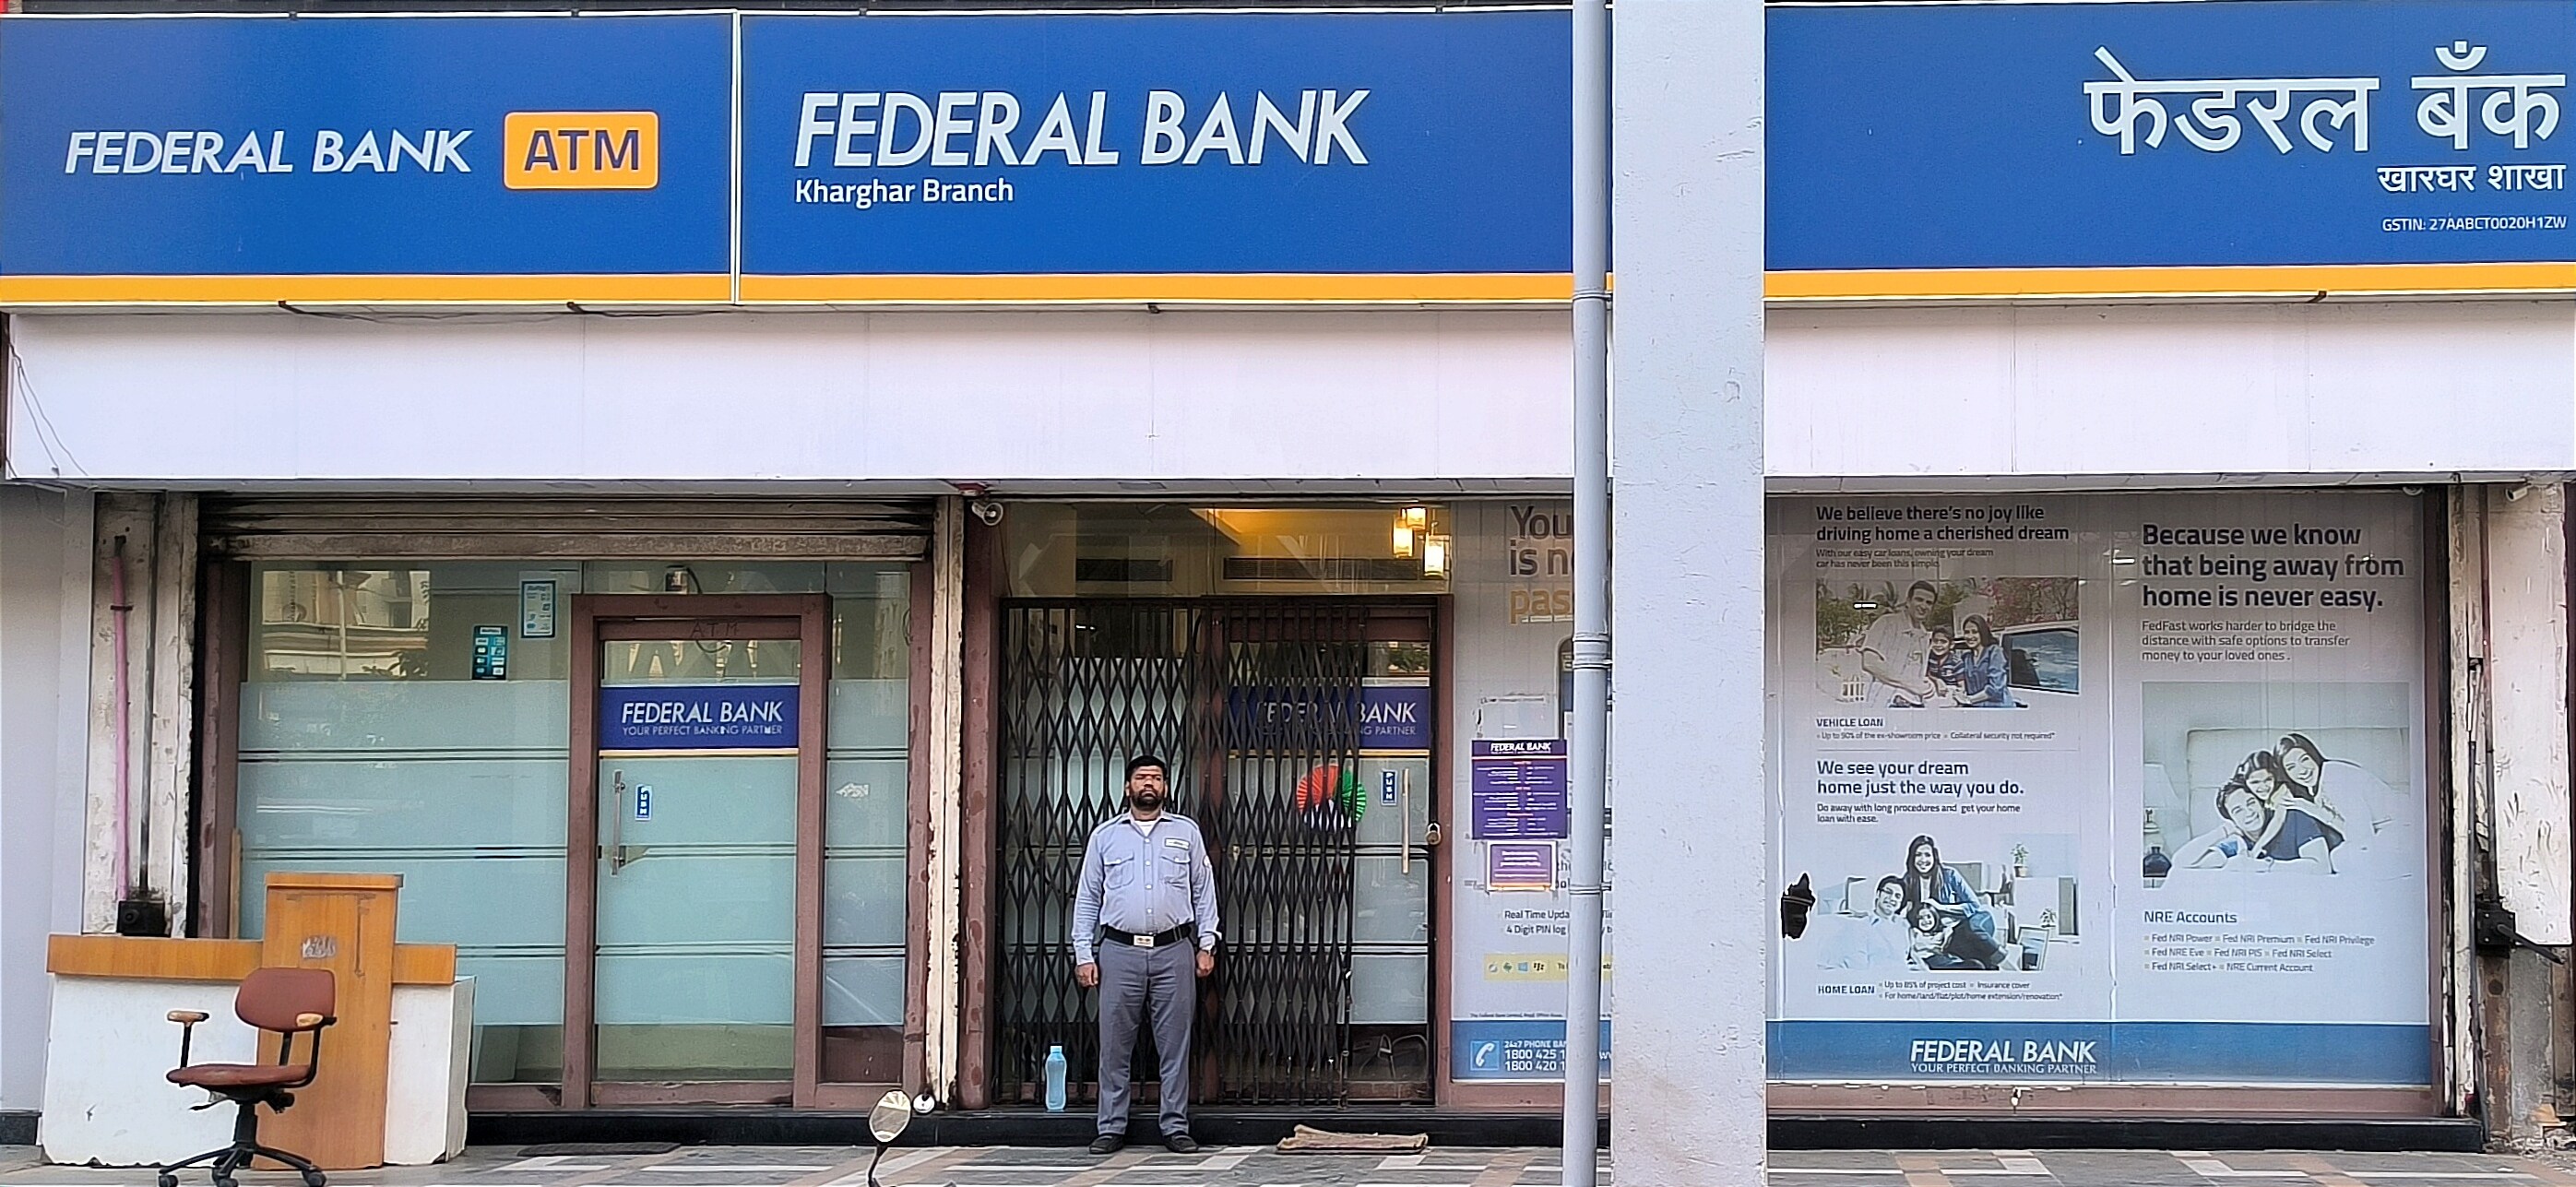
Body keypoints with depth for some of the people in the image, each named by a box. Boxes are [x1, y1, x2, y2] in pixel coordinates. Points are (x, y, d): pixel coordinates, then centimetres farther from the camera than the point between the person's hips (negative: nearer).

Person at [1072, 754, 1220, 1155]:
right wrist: (1084, 954, 3)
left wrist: (1206, 944, 3)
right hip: (1119, 952, 0)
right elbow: (1087, 898, 11)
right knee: (1115, 1044, 1)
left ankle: (1176, 1126, 8)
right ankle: (1111, 1127, 8)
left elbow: (1204, 892, 12)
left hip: (1174, 952, 0)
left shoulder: (1186, 833, 12)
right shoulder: (1105, 835, 11)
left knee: (1175, 1044, 2)